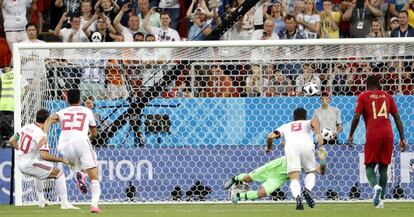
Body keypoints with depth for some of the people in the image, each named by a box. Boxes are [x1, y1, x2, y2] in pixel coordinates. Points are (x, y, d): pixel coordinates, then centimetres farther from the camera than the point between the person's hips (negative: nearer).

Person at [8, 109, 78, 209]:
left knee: (39, 174, 38)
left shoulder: (26, 127, 3)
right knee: (59, 173, -1)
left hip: (20, 164, 8)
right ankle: (65, 204, -6)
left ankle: (41, 201, 43)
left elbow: (11, 141, 10)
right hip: (30, 165, -8)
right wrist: (61, 160, -21)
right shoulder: (41, 135, -20)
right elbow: (44, 156, -29)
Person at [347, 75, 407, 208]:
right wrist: (402, 138, 13)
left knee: (370, 166, 4)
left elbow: (356, 117, -3)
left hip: (372, 135, -3)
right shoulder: (387, 96, 16)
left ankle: (376, 186, -27)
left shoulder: (363, 96, 7)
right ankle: (381, 199, 5)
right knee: (383, 167, 11)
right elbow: (397, 118, 12)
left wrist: (351, 135, 6)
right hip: (388, 135, 3)